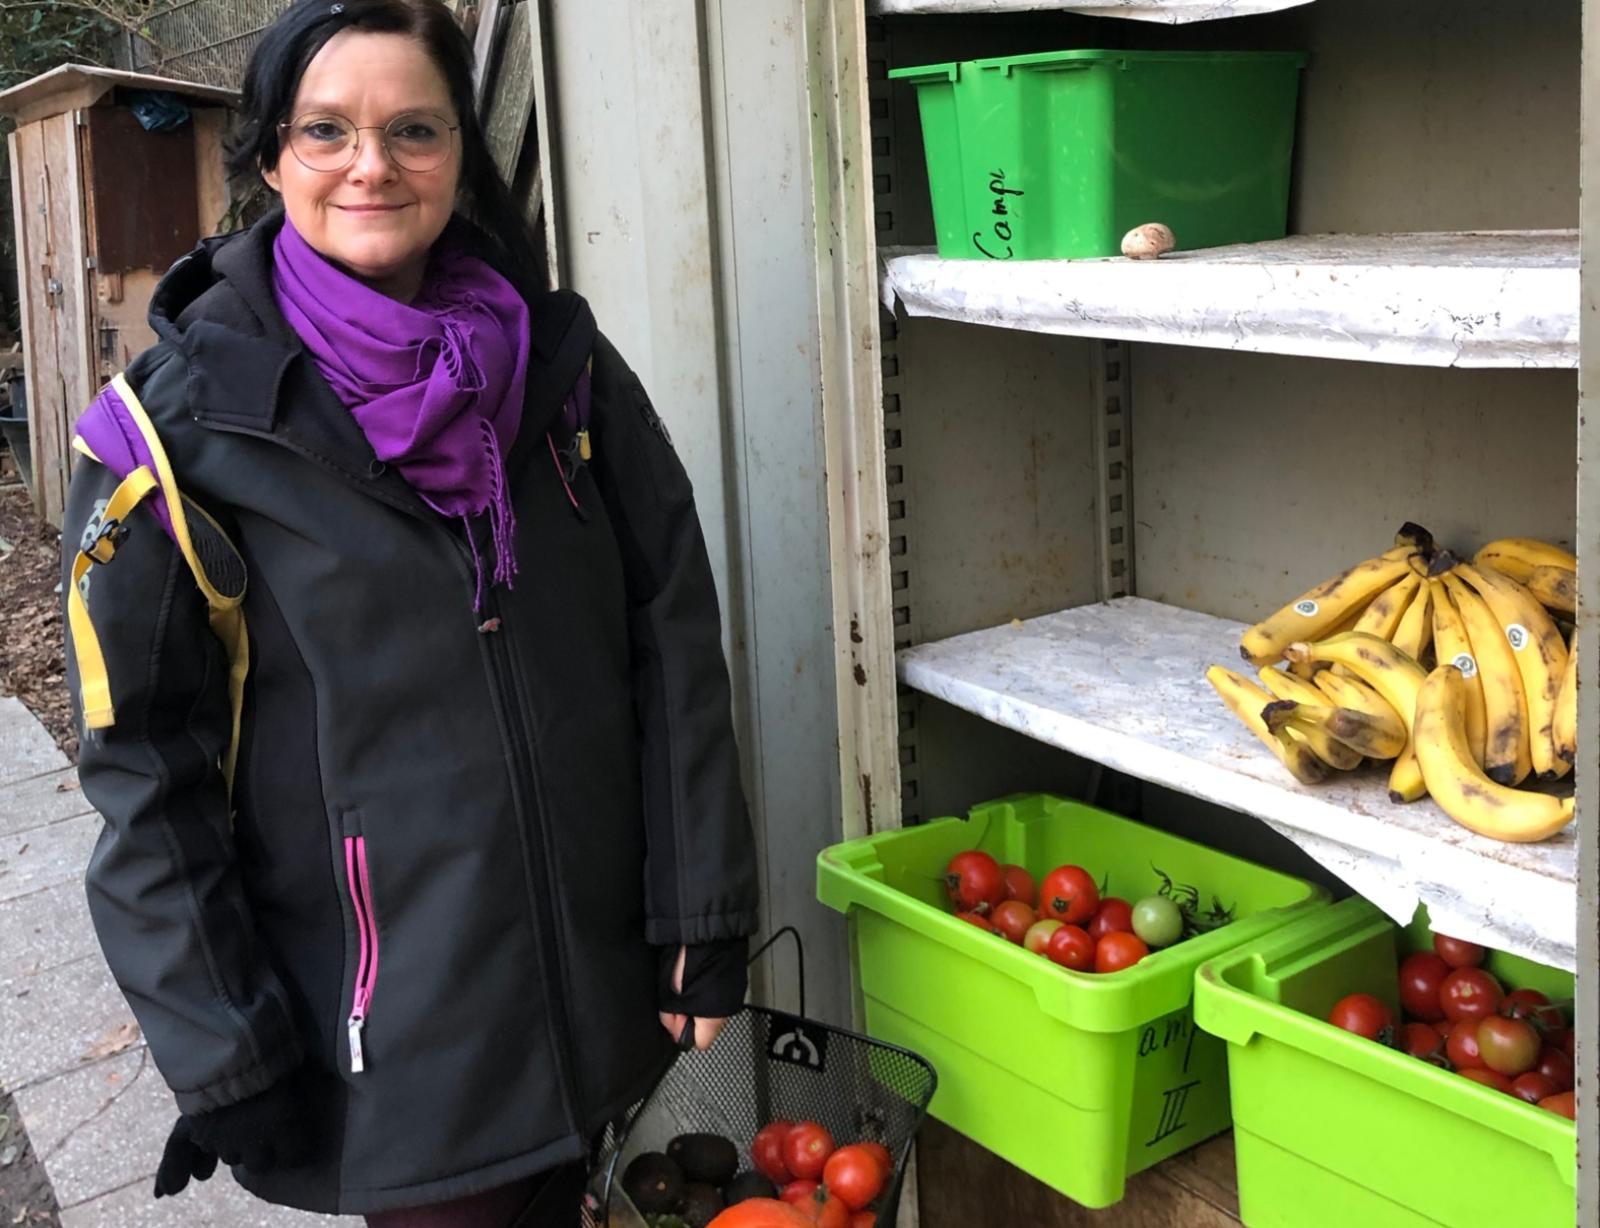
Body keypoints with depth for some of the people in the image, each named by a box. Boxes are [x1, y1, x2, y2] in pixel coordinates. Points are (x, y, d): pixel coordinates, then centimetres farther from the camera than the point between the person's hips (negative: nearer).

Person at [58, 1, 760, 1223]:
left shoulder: (563, 364, 0)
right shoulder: (179, 424, -8)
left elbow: (677, 650, 1)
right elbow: (149, 774, -7)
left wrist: (702, 917, -2)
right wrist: (225, 1061, -9)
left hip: (595, 974, 4)